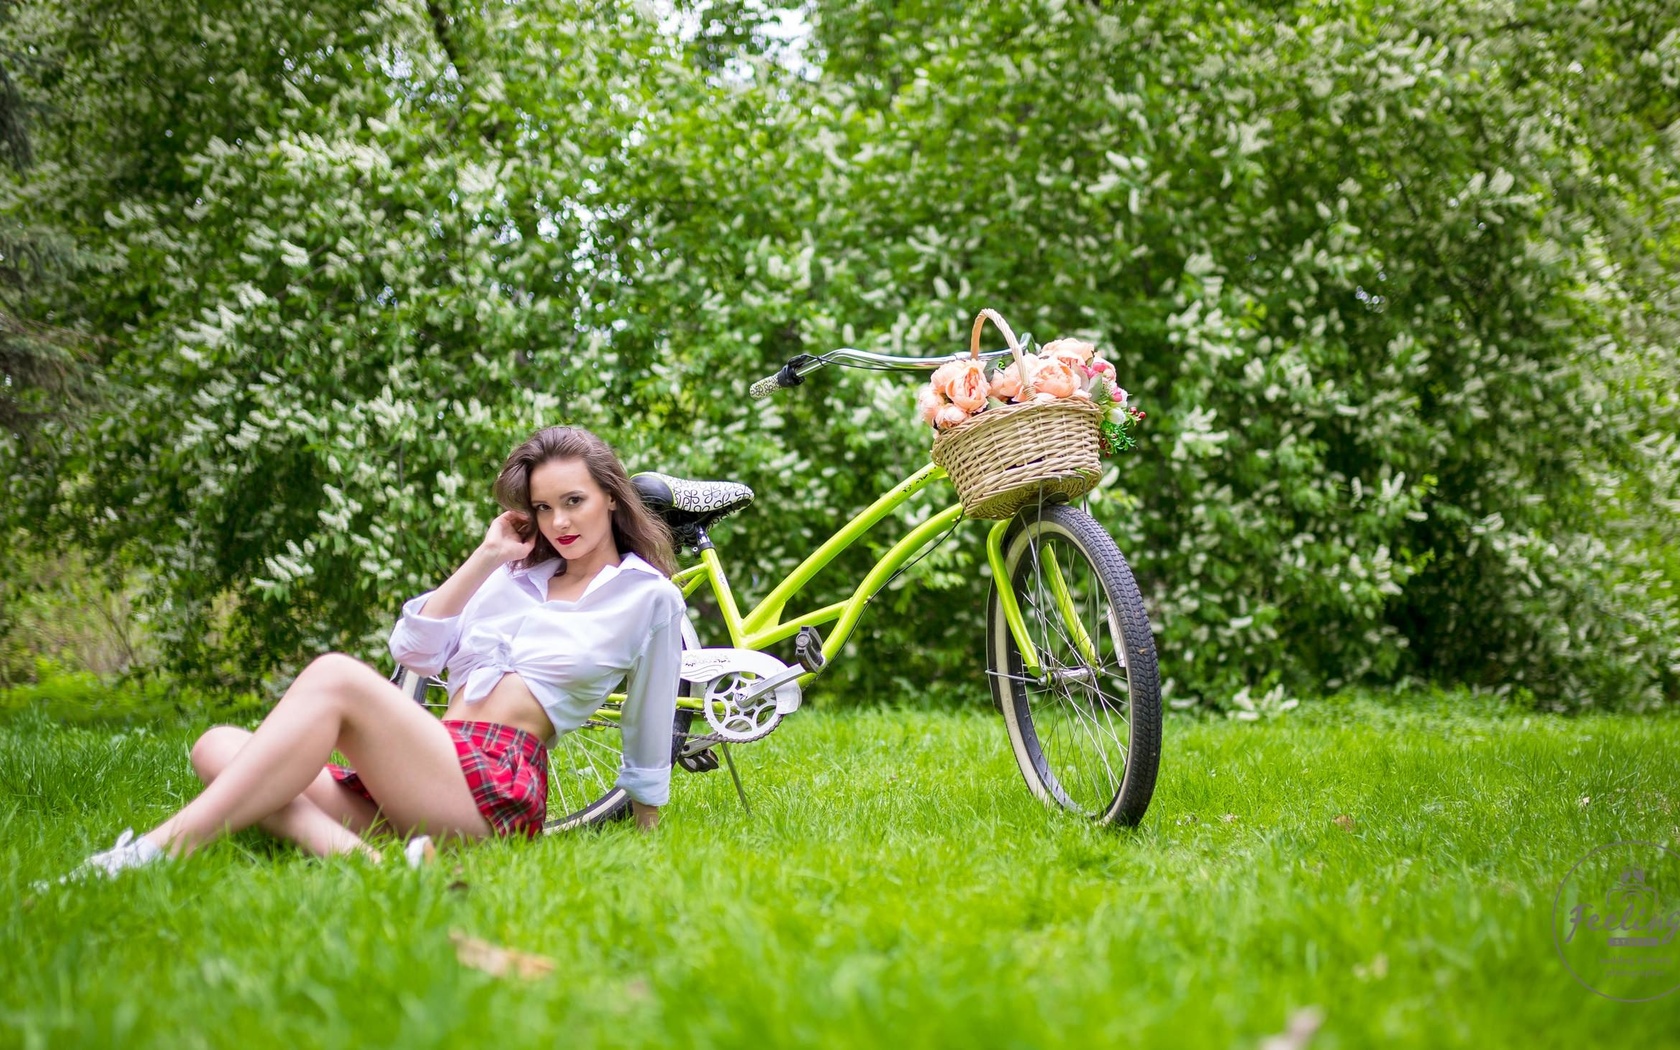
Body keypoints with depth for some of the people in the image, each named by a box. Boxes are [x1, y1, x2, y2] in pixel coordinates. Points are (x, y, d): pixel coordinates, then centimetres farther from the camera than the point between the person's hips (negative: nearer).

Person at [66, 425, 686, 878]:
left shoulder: (649, 597, 11)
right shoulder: (517, 574, 26)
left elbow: (648, 737, 16)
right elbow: (415, 651, 16)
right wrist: (485, 558, 13)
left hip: (500, 789, -7)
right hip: (415, 786, 7)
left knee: (336, 677, -29)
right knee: (218, 749, -15)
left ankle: (168, 844, -41)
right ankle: (351, 855, -44)